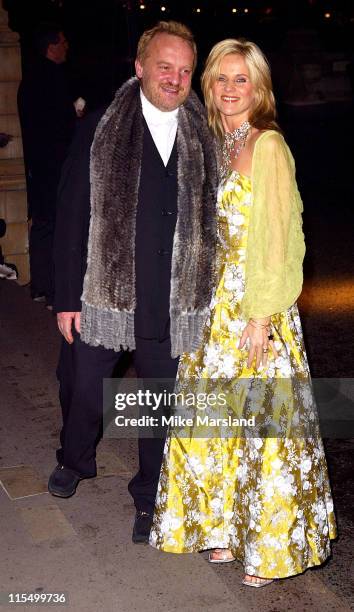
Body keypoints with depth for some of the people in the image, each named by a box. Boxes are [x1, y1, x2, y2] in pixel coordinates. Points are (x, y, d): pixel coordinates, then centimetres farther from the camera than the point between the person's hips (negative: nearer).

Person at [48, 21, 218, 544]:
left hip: (174, 305, 1)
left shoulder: (204, 140, 1)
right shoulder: (99, 131, -4)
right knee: (82, 391, 15)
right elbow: (71, 219, -4)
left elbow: (212, 221, 4)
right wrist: (67, 298, -6)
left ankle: (150, 497, 34)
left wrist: (206, 294, 1)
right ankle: (75, 461, 47)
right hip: (102, 295, -1)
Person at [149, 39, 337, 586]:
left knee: (263, 420, 1)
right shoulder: (220, 145, 12)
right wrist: (205, 303, 12)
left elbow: (277, 237, -15)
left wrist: (261, 316, -17)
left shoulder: (267, 145, -12)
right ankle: (232, 529, 29)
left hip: (257, 305, -8)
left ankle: (272, 548, 17)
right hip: (218, 303, 8)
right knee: (219, 417, 13)